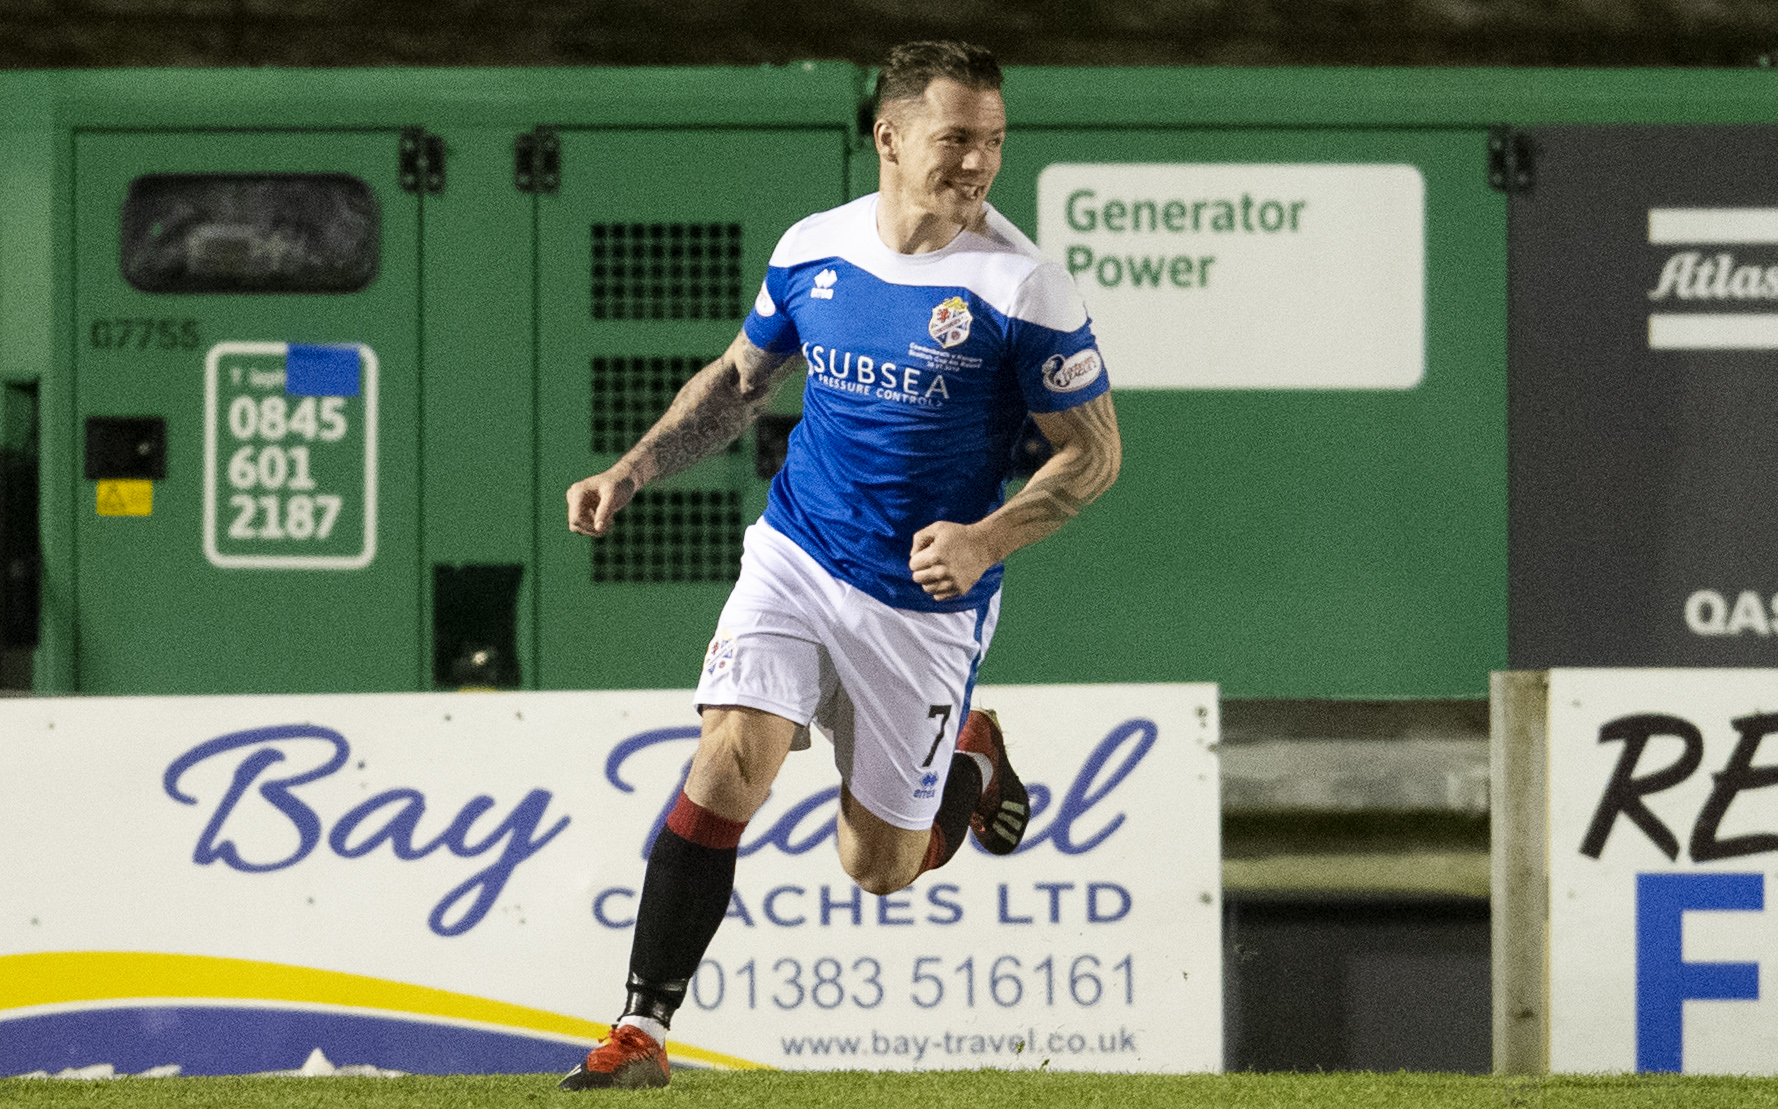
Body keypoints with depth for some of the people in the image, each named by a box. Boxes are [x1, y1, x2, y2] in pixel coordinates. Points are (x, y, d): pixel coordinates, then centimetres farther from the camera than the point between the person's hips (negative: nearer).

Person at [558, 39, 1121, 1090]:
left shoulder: (1025, 286, -15)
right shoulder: (814, 247, -1)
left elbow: (1095, 450, -8)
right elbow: (739, 379, 16)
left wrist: (988, 539, -22)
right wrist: (631, 471, 4)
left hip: (925, 603, -2)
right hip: (795, 558, 2)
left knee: (877, 865, 5)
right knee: (734, 755, -20)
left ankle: (969, 764, 39)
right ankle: (643, 1028, -17)